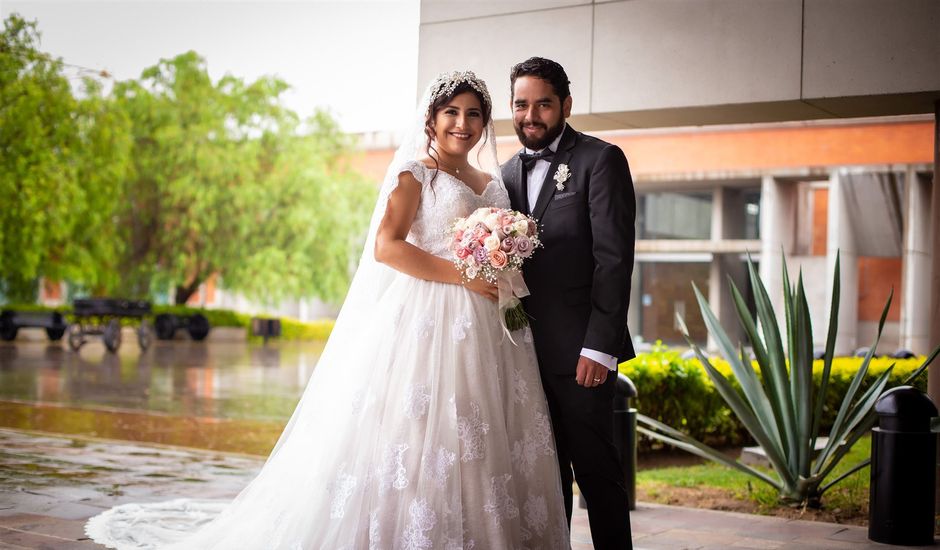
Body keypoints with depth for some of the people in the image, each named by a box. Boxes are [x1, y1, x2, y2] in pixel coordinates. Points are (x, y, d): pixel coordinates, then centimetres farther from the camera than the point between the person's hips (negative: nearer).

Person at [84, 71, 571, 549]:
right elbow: (386, 246, -13)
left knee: (482, 455, 4)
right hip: (427, 324, -6)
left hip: (487, 335, 6)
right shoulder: (416, 173, 0)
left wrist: (506, 286, 2)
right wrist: (464, 276, -16)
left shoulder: (495, 183, 18)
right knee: (418, 446, -7)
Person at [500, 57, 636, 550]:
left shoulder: (600, 160, -5)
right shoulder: (510, 171, 15)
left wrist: (599, 347, -18)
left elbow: (614, 259, -13)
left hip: (579, 351, -6)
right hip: (527, 350, 6)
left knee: (597, 471, 0)